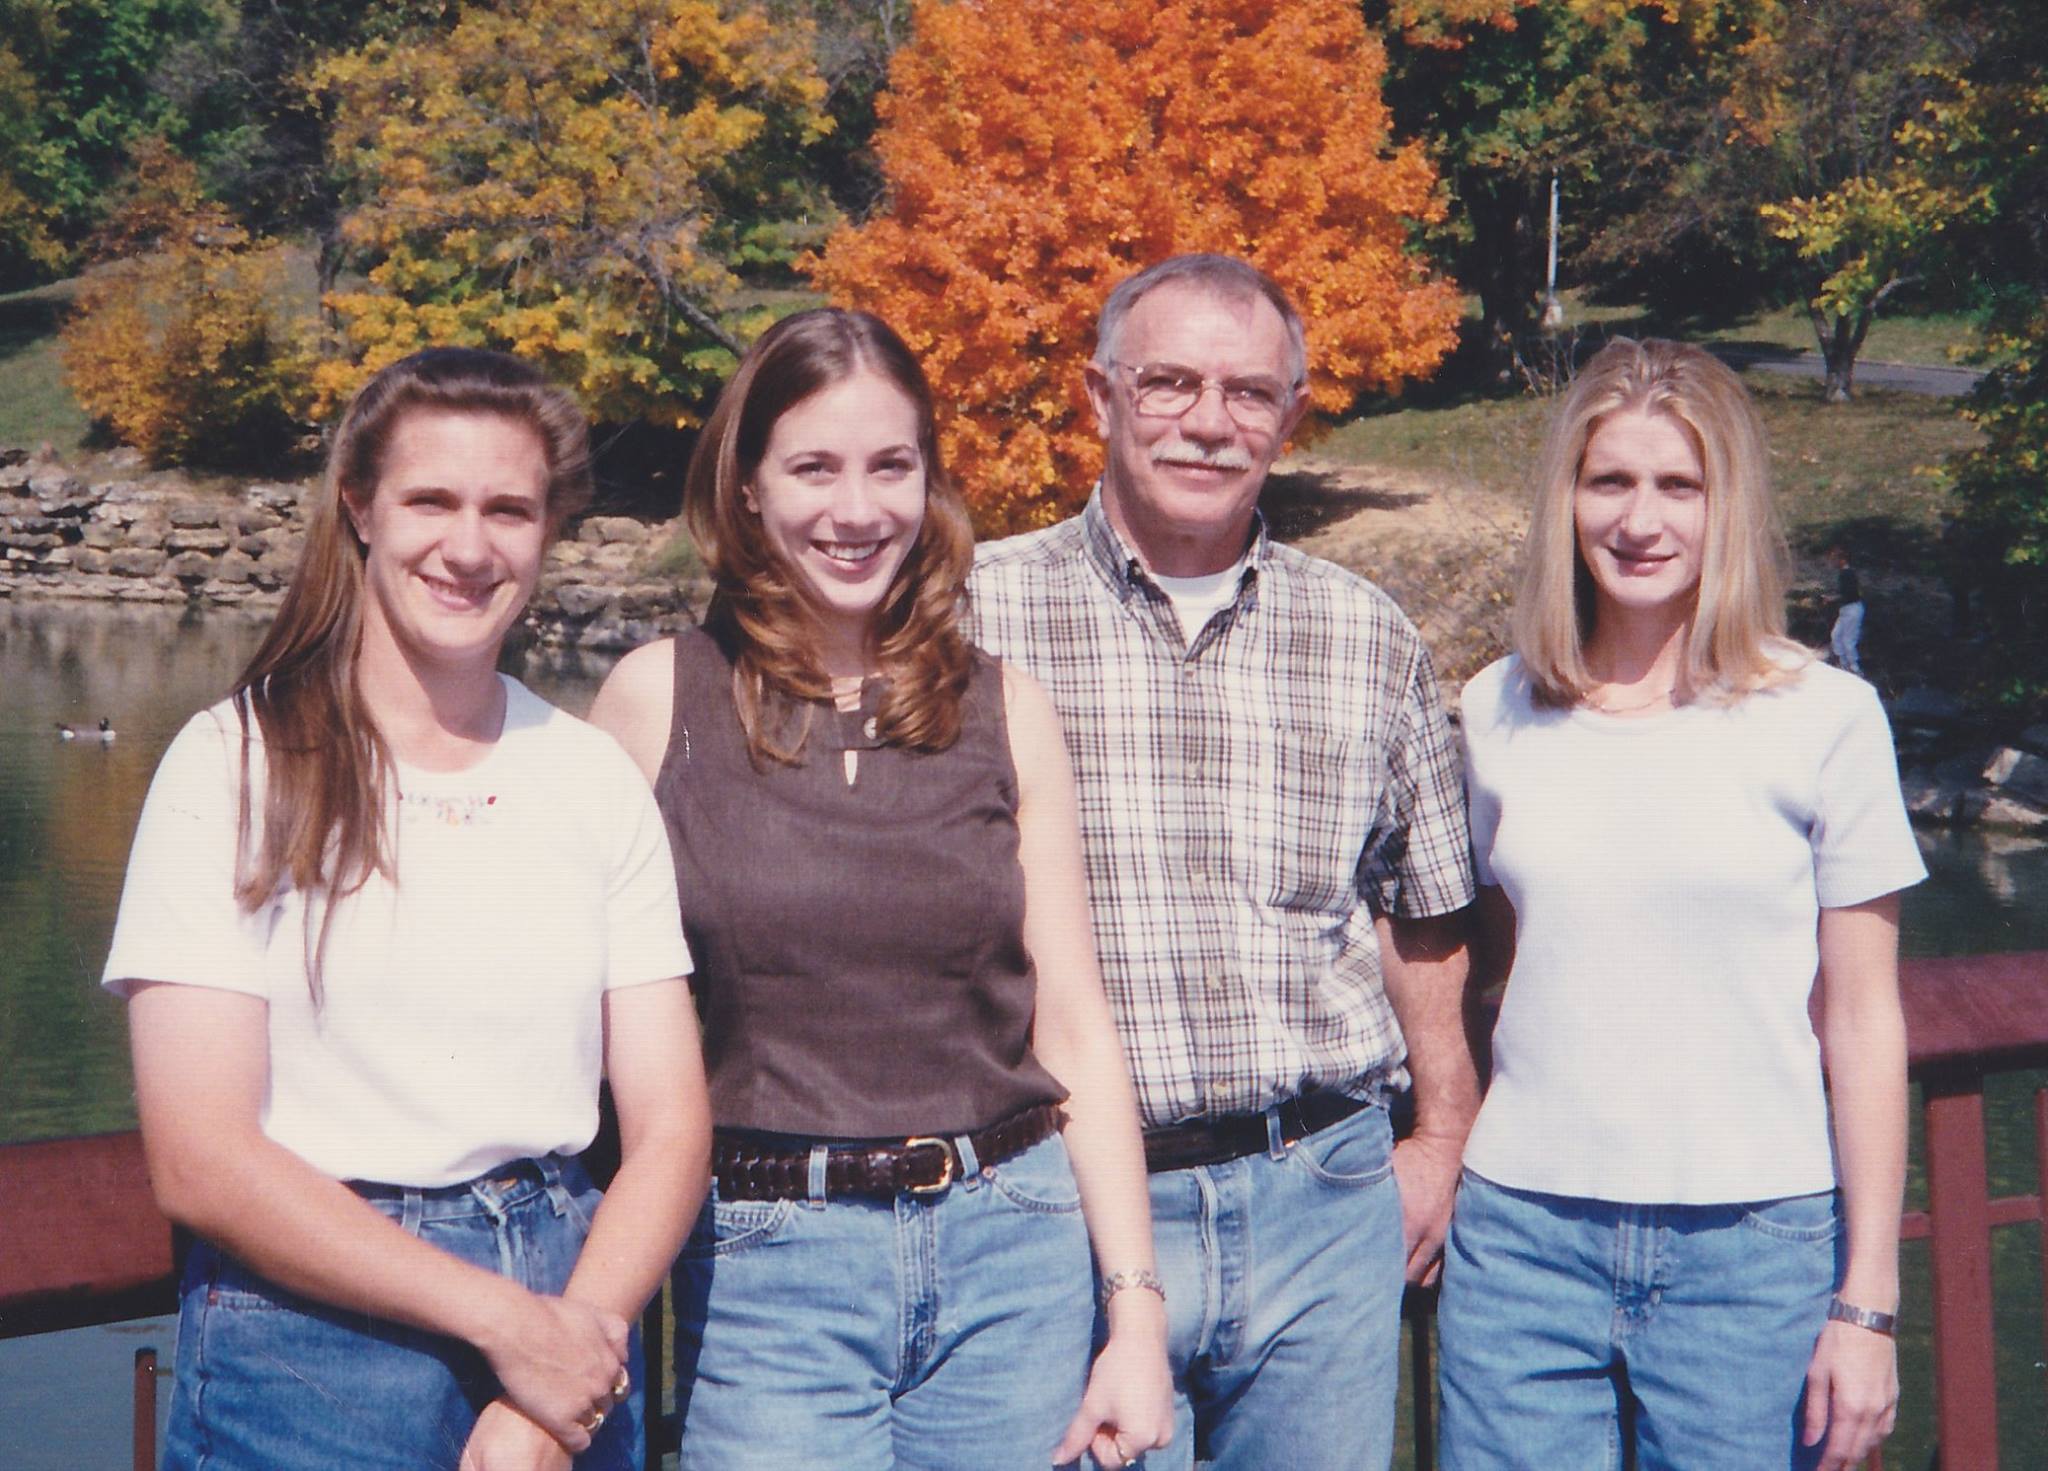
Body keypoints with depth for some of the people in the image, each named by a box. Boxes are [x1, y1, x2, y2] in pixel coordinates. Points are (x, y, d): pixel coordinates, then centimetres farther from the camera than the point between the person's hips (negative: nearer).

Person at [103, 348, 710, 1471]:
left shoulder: (597, 778, 5)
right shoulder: (235, 764, -5)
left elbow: (667, 1130, 1)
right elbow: (201, 1163, -11)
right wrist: (502, 1321, -15)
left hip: (570, 1310, 3)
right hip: (309, 1351, -3)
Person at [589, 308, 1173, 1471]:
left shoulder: (1004, 710, 5)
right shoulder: (659, 699, -1)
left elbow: (1073, 1025, 5)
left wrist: (1137, 1308, 0)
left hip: (1010, 1250, 2)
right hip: (767, 1265, -2)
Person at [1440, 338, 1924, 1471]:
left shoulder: (1825, 718, -2)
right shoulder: (1498, 711, 6)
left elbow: (1864, 1017, -1)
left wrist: (1867, 1302, -3)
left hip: (1754, 1249, -2)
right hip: (1523, 1238, 2)